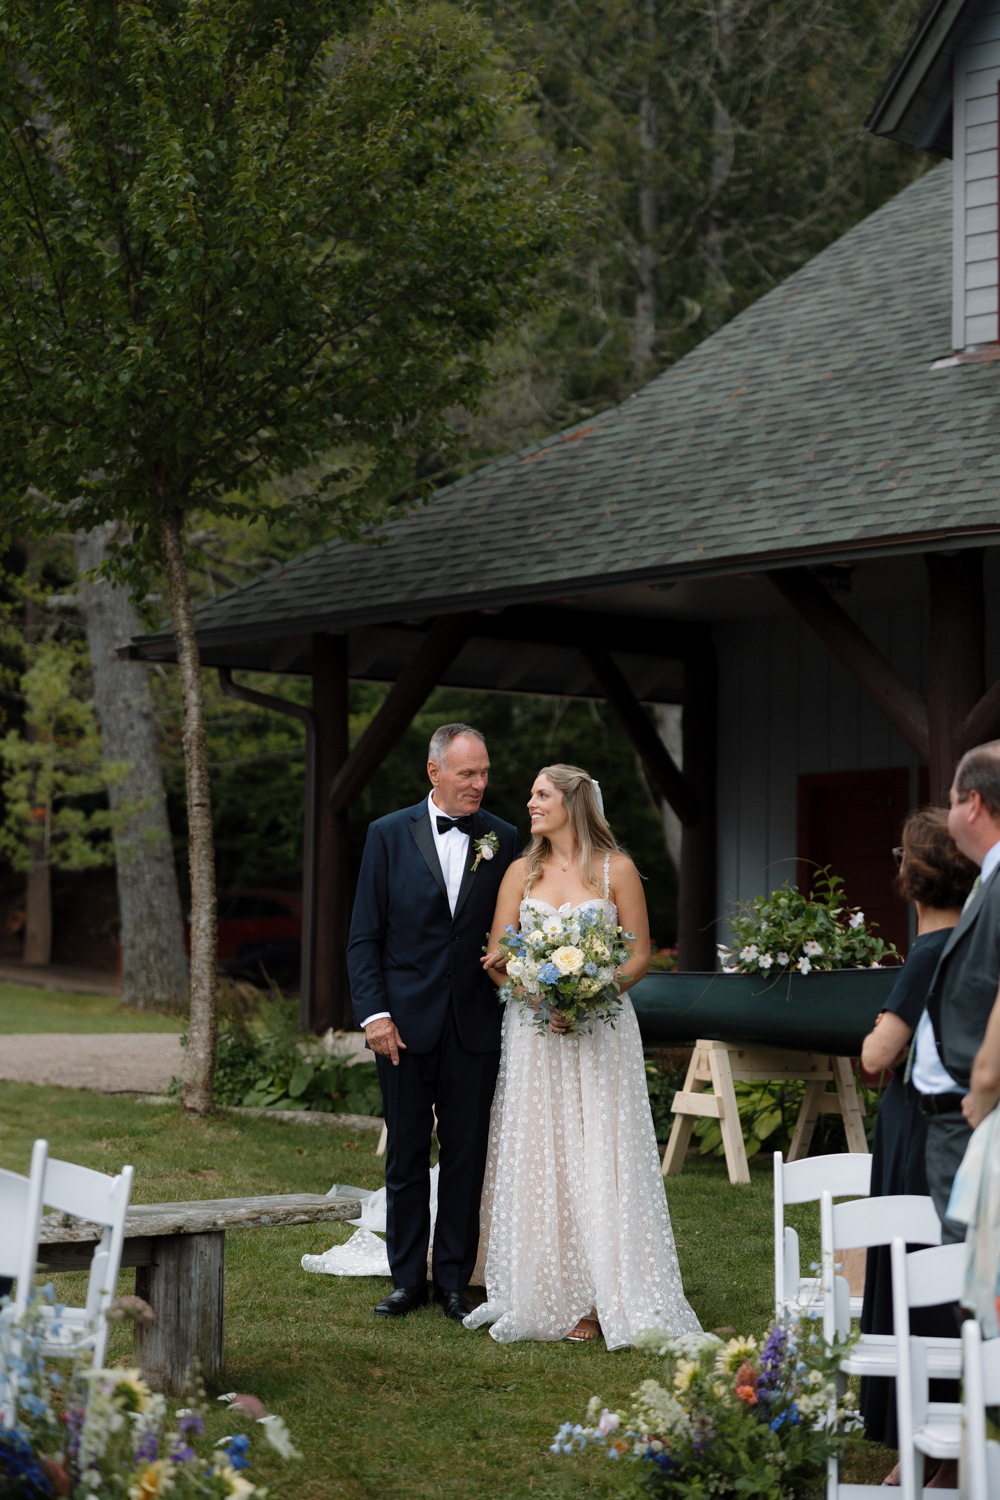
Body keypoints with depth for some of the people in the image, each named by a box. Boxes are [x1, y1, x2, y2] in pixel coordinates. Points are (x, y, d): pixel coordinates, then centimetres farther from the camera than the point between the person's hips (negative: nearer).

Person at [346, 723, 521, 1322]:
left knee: (467, 1157, 7)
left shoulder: (504, 840, 4)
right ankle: (407, 1278, 20)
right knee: (406, 1156, 8)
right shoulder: (389, 835, 1)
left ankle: (454, 1280, 18)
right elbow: (365, 936, 1)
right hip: (405, 1024, -1)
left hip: (476, 1025, 1)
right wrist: (374, 1013, -7)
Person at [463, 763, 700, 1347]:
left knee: (596, 1159, -4)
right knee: (536, 1160, 1)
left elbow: (640, 955, 0)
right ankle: (547, 1295, 7)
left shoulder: (616, 870, 1)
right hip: (533, 1029, 3)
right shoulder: (522, 872, 10)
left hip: (600, 1030, -3)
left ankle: (602, 1302, 1)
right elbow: (496, 961, 7)